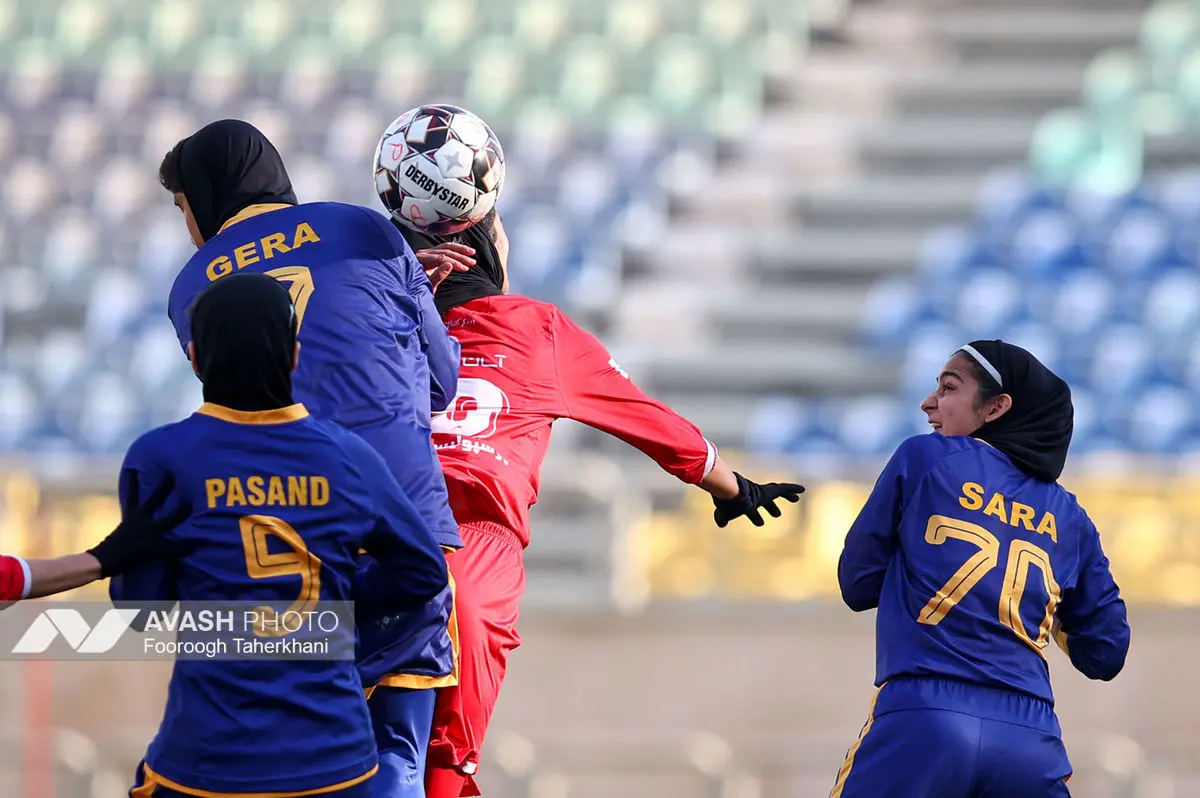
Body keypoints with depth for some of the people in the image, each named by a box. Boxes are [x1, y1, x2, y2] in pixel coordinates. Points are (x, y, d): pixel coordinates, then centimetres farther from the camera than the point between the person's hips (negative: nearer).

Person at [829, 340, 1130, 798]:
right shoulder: (1068, 517, 18)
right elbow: (1103, 654, 18)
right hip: (1031, 739, 3)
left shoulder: (923, 458, 9)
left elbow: (858, 585, 14)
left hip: (921, 724, -3)